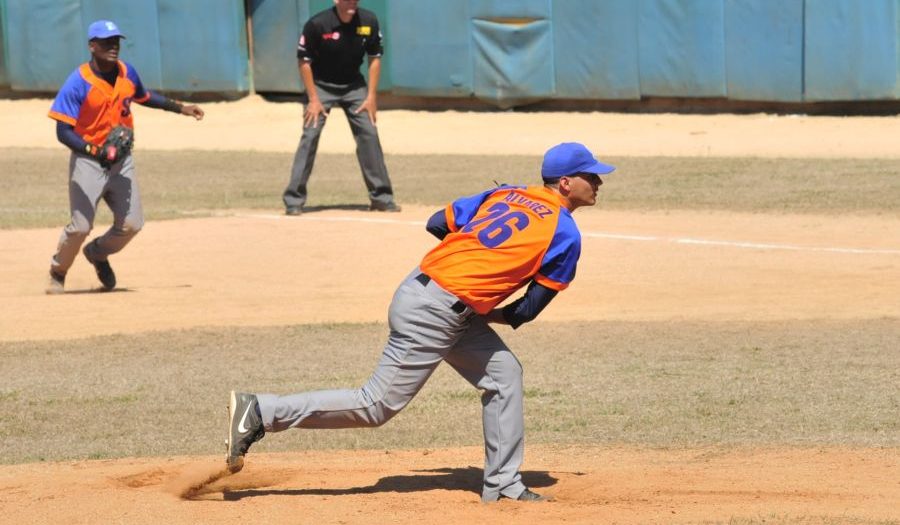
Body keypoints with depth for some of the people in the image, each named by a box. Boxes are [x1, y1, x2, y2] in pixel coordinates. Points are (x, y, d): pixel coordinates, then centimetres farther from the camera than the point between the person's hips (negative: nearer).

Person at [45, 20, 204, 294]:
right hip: (87, 161, -5)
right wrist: (95, 151, -33)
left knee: (132, 223, 2)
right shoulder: (78, 83, -18)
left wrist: (179, 108, 22)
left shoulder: (127, 73, 1)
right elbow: (64, 132, -20)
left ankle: (98, 253, 32)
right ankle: (58, 272, 17)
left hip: (121, 160, 5)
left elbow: (144, 96, 24)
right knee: (80, 226, -10)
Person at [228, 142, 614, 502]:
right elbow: (529, 310, -4)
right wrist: (489, 316, 12)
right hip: (434, 314, -9)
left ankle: (503, 484, 19)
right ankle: (261, 412, -6)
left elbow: (438, 223, 14)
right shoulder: (565, 235, -5)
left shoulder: (506, 194, 14)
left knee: (504, 374, 16)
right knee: (377, 407, -3)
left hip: (423, 285, 9)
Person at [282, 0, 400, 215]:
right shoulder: (317, 24, -23)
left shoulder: (368, 21, -13)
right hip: (321, 86, -3)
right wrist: (313, 99, -16)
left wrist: (371, 96, -6)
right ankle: (294, 199, -11)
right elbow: (304, 61, -14)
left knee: (369, 134, -3)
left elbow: (375, 57, -1)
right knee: (310, 136, -14)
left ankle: (381, 197, 7)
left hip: (354, 86, 3)